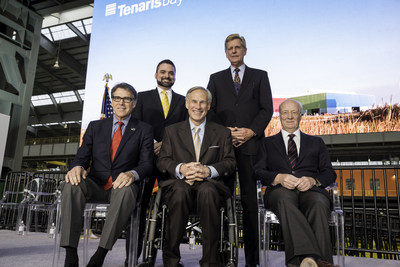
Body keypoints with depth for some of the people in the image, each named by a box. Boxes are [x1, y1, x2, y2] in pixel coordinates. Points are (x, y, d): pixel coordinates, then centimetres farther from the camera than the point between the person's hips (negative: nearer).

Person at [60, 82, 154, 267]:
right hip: (95, 184, 3)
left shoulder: (144, 130, 9)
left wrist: (132, 174, -24)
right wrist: (78, 167, -15)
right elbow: (82, 156, 10)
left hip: (122, 185, -2)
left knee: (126, 190, -37)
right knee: (72, 185, -30)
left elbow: (147, 163, 0)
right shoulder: (95, 127, 17)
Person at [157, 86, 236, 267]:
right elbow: (162, 161, 8)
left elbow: (230, 162, 7)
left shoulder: (222, 133, 17)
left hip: (209, 185, 0)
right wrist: (181, 169, -14)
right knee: (181, 191, -35)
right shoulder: (171, 131, 18)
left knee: (207, 190, -36)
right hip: (179, 184, 1)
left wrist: (209, 170, -14)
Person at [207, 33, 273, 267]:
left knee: (250, 199, 0)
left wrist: (251, 131, -9)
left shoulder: (260, 76, 15)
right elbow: (210, 110, 9)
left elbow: (267, 109, 6)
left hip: (250, 143, -1)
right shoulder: (216, 78, 18)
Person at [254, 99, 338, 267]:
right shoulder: (267, 143, 24)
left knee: (318, 206, -36)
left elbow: (329, 173, 17)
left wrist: (313, 180, -7)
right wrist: (279, 177, -11)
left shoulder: (316, 143, 27)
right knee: (285, 203, -39)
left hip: (311, 190, 1)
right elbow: (258, 171, 10)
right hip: (280, 190, -1)